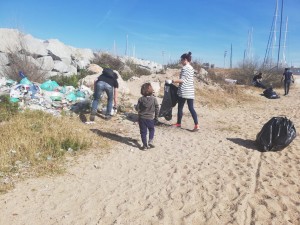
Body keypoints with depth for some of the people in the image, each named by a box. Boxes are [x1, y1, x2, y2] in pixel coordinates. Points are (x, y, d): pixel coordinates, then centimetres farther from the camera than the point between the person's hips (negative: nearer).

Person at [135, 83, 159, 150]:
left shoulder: (141, 99, -10)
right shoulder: (154, 99, -10)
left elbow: (137, 108, -8)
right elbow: (157, 108, -4)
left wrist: (136, 106, 16)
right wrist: (156, 117, 9)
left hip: (142, 118, 0)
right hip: (151, 118, 0)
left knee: (143, 131, 8)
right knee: (151, 130, 22)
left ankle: (145, 145, 11)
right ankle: (150, 141, 9)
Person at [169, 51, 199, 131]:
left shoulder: (185, 68, -12)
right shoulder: (191, 68, 16)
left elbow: (183, 80, -19)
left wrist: (173, 81, -13)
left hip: (184, 92, -8)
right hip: (190, 91, 8)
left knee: (180, 107, 6)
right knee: (191, 108, 4)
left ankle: (178, 123, 20)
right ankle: (196, 125, -2)